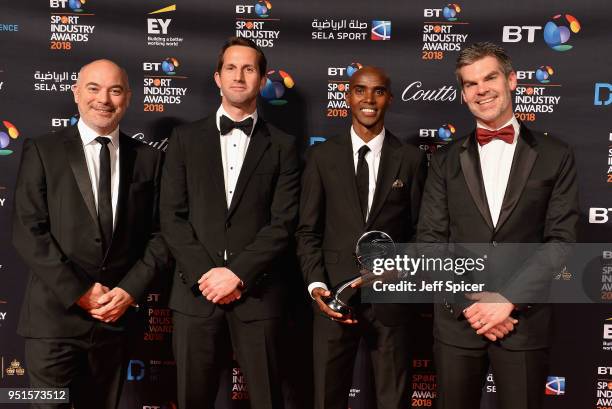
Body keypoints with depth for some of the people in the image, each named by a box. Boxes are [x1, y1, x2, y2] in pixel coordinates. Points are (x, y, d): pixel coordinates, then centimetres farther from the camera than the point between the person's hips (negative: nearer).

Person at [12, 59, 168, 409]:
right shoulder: (42, 151, 0)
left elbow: (159, 235, 4)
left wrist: (129, 291, -8)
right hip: (55, 314, -2)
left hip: (116, 314, 2)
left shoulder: (148, 159, 6)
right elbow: (27, 231, -7)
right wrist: (79, 291, -12)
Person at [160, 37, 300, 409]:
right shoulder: (186, 139, 9)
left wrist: (237, 273, -12)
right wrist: (204, 274, -9)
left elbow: (284, 223, -3)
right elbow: (172, 215, 2)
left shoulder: (282, 146, 5)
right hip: (196, 292, 1)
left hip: (257, 294, -1)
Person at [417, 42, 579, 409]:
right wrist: (470, 304, -11)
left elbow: (560, 239, -4)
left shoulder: (555, 156, 3)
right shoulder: (447, 161, 6)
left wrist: (508, 300, -13)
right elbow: (431, 239, 0)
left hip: (525, 321, -1)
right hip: (457, 320, 1)